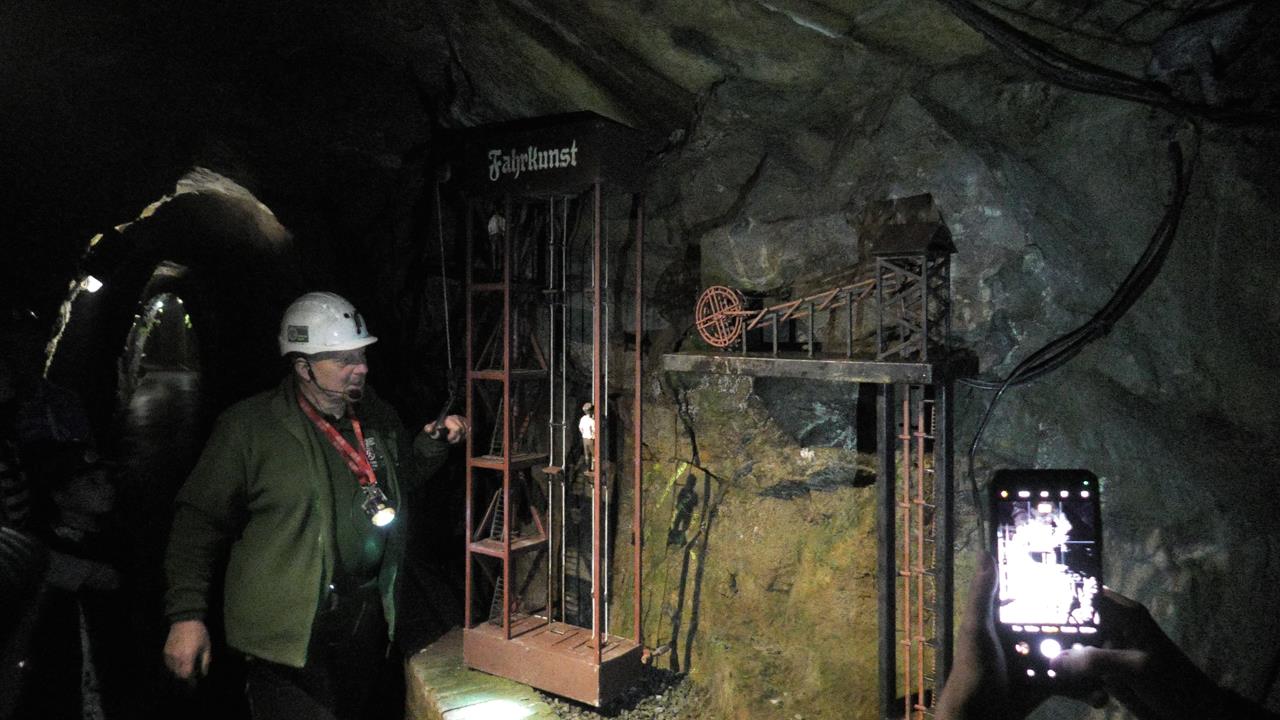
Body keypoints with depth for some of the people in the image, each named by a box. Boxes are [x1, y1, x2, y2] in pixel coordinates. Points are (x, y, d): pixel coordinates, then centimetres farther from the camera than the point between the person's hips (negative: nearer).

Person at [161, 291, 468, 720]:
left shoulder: (378, 419, 4)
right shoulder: (249, 427, -13)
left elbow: (403, 481, 22)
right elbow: (200, 521, -11)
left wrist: (431, 444, 3)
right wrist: (187, 615, -14)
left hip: (368, 627, 6)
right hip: (290, 635, -6)